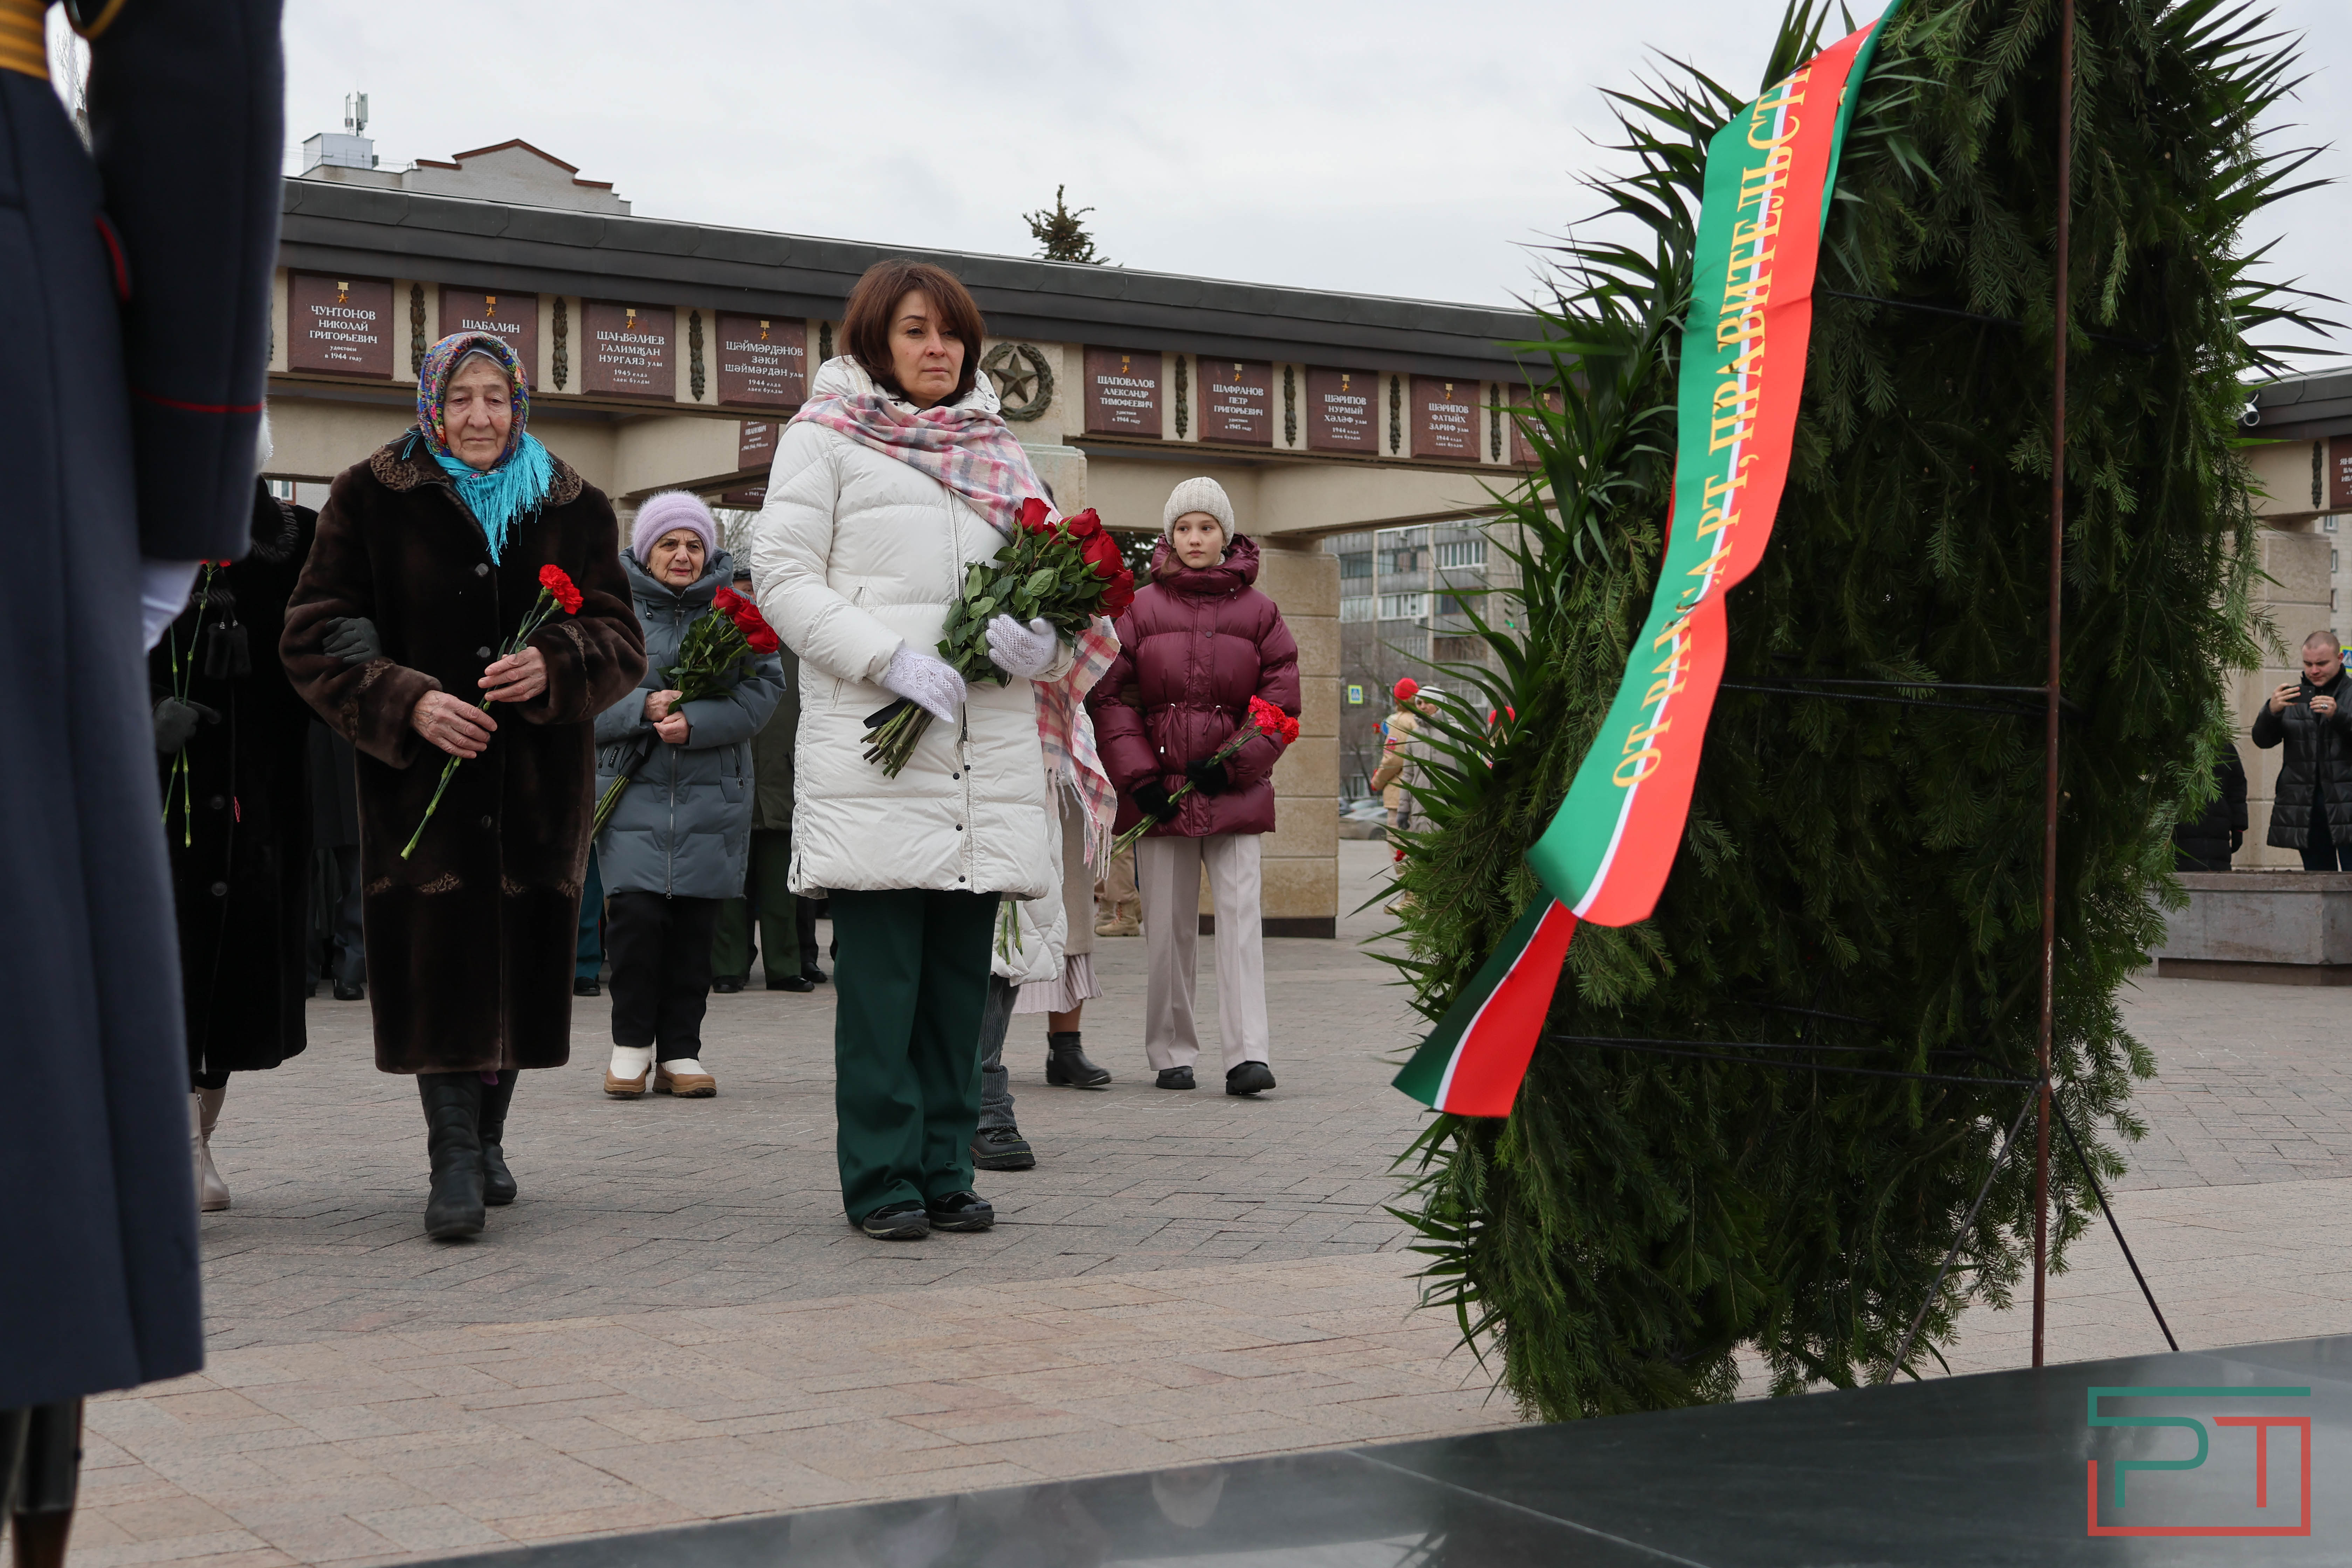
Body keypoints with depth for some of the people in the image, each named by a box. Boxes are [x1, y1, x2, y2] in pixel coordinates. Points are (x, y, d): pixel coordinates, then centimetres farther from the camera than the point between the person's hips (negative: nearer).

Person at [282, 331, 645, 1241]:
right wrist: (407, 703, -14)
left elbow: (621, 642, 8)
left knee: (520, 956, 6)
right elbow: (314, 638, 1)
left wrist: (553, 666, -15)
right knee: (438, 957, -11)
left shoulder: (573, 508, 11)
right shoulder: (372, 500, 5)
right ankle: (454, 1162, -9)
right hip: (420, 774, -2)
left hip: (539, 780, 2)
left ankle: (486, 1140, 24)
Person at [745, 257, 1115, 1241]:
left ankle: (945, 1170, 13)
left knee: (961, 970, 5)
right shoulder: (826, 436, 7)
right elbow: (782, 576, -1)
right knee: (880, 974, -5)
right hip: (871, 750, -4)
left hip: (989, 750, 4)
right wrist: (890, 658, -14)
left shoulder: (998, 450, 21)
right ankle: (881, 1179, 2)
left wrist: (1040, 641, -5)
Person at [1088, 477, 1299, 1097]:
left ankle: (1249, 1054, -13)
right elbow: (1111, 698, 2)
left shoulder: (1258, 613, 7)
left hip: (1234, 790, 0)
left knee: (1240, 913, -9)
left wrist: (1234, 765, -6)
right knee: (1168, 924, 4)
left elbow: (1281, 701, 5)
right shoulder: (1142, 610, 6)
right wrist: (1139, 778, -7)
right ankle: (1172, 1053, 13)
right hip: (1159, 790, 1)